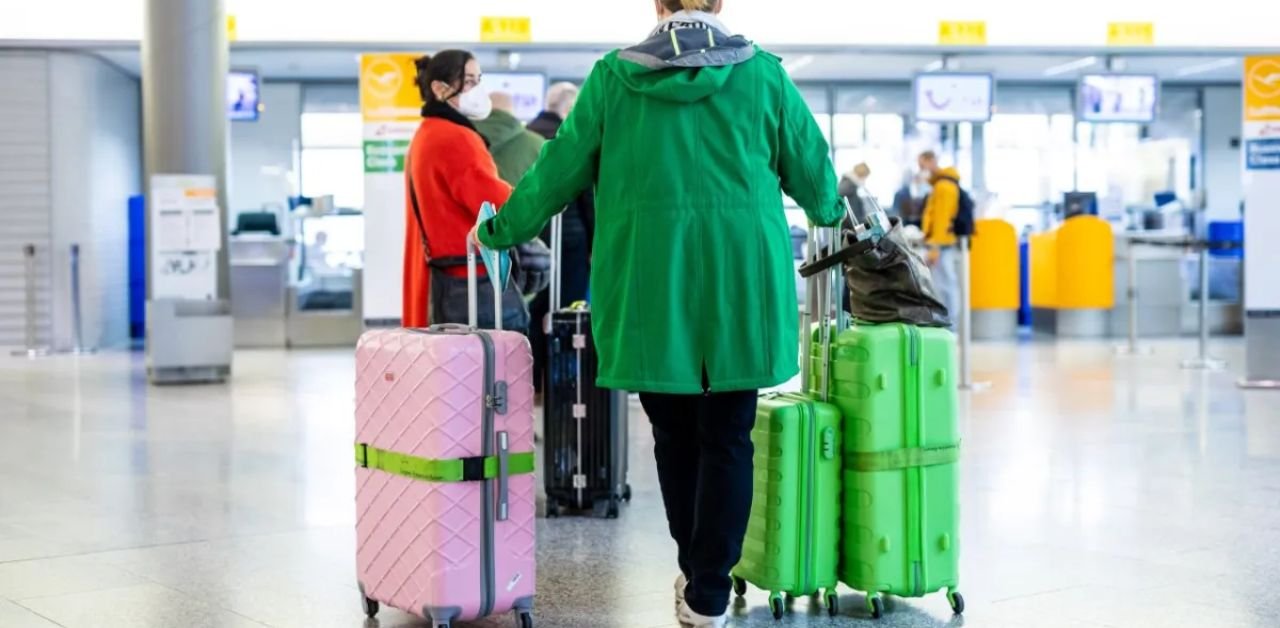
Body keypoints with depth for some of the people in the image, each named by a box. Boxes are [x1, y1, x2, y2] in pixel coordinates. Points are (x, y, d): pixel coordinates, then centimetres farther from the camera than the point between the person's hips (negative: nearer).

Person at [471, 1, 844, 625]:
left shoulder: (614, 76, 3)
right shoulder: (761, 73, 3)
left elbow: (560, 169, 7)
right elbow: (809, 167, 12)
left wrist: (499, 231, 22)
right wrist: (829, 211, 35)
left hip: (651, 288, 1)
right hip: (740, 282, 0)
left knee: (674, 433, 15)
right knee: (726, 437, 6)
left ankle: (694, 570, 27)